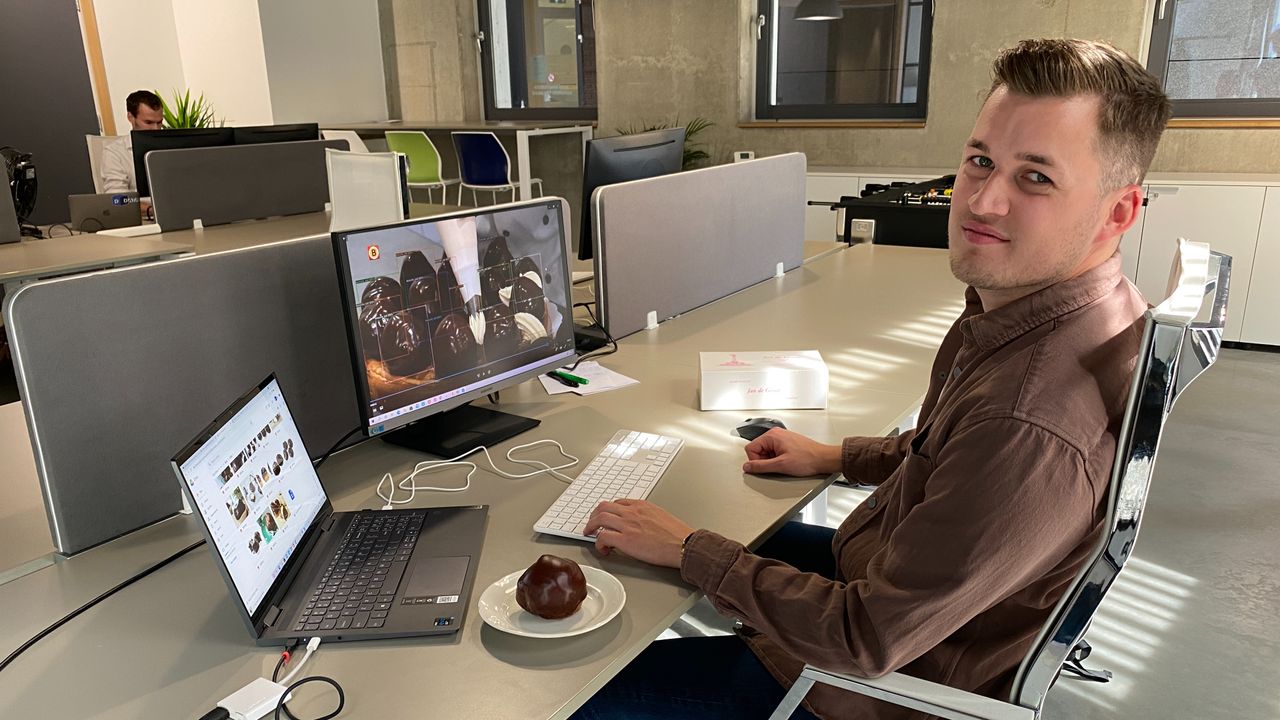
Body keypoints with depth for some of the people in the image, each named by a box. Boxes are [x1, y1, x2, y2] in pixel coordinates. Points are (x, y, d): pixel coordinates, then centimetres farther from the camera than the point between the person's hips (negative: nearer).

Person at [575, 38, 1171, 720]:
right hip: (879, 574, 9)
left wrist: (690, 550, -20)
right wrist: (838, 456, 12)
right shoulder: (1019, 300, -6)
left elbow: (868, 641, -29)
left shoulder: (1035, 427, -38)